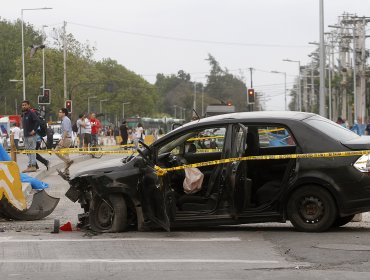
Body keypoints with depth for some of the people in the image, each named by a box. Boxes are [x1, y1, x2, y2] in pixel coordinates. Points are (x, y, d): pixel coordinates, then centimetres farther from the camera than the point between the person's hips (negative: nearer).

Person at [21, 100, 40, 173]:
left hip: (31, 135, -9)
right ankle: (30, 166, 13)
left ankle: (33, 166, -8)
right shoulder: (23, 114, 16)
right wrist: (24, 131, 16)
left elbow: (38, 121, -21)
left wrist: (34, 130, -20)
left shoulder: (31, 113, -11)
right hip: (25, 135, 9)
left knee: (32, 150, -8)